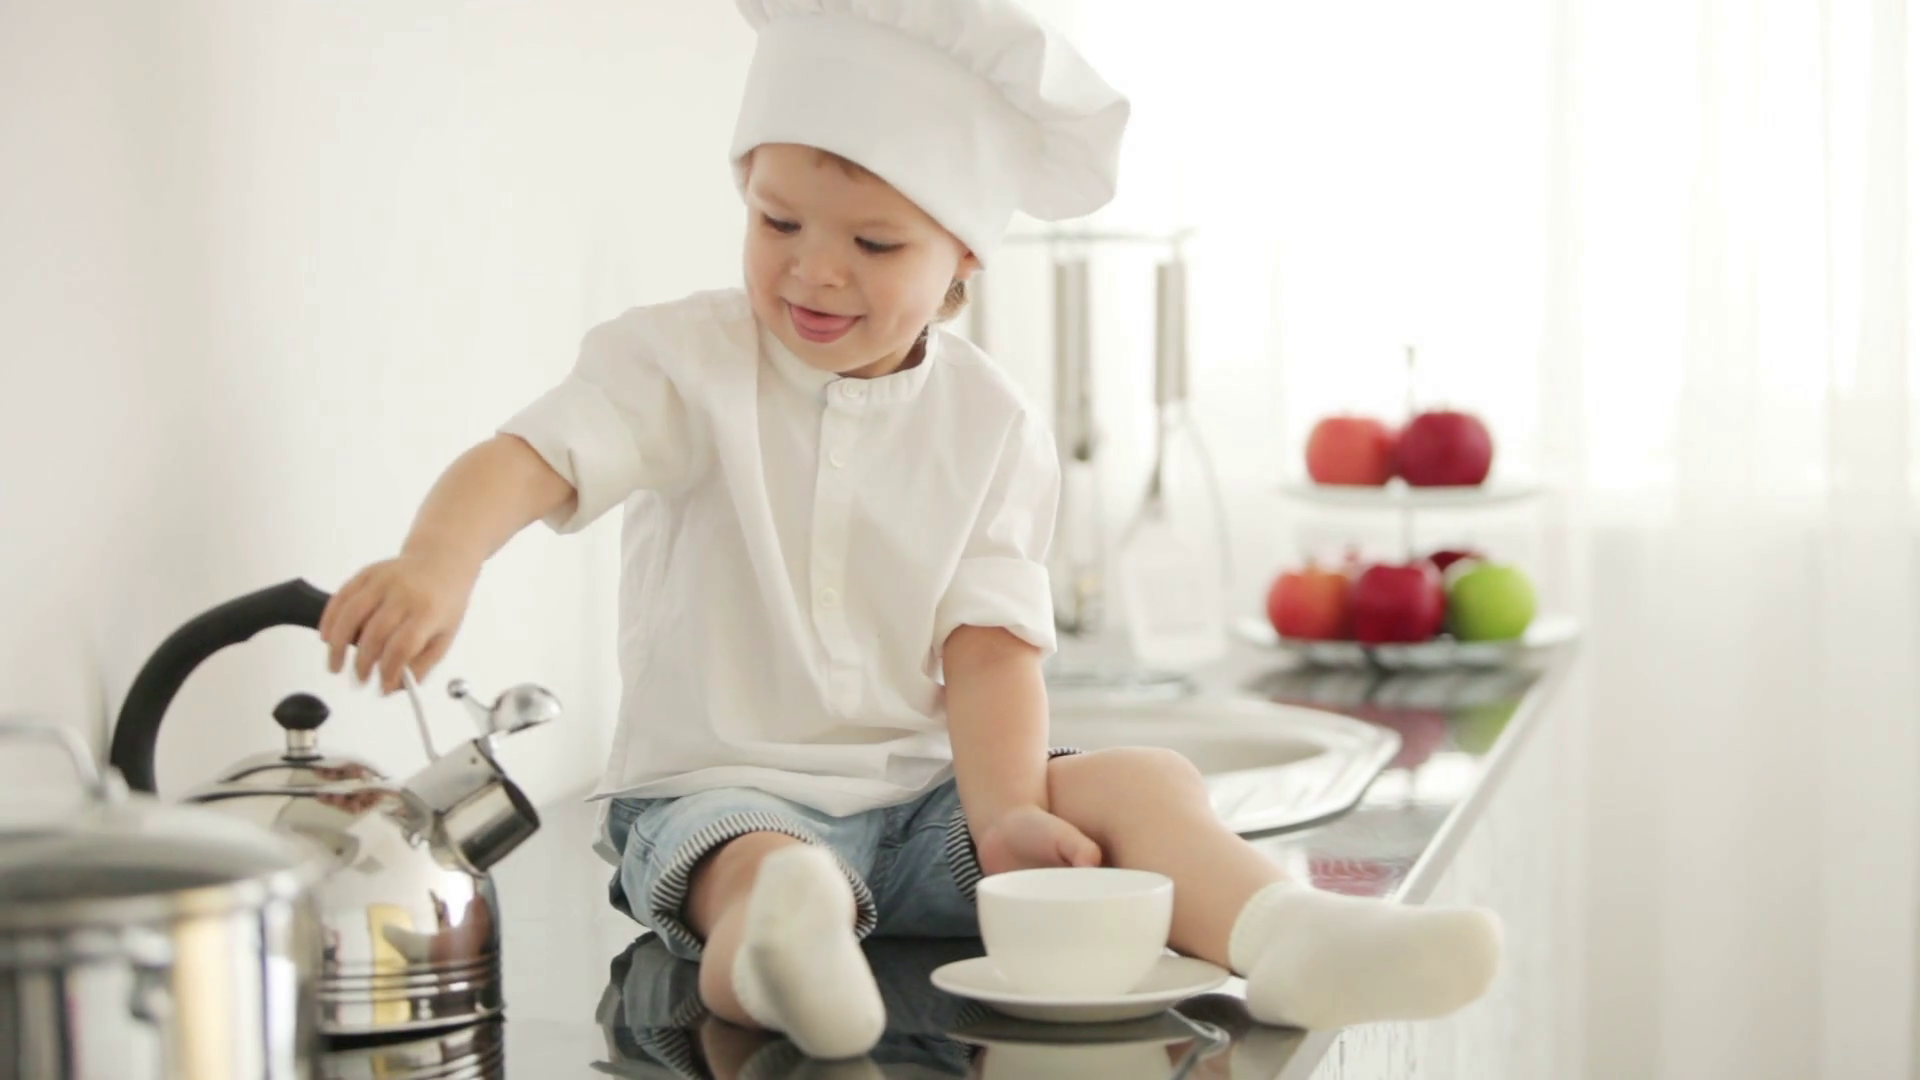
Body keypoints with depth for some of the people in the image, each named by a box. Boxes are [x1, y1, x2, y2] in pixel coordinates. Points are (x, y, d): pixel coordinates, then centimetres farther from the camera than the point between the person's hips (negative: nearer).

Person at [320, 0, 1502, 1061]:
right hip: (724, 791, -3)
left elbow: (990, 643, -4)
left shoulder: (994, 427, 3)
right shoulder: (685, 361, -5)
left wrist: (1004, 812, -22)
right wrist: (439, 561, -42)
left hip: (925, 792, 4)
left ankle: (1285, 937, -41)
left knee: (1146, 781, -18)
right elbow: (531, 457, -20)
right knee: (769, 873, -37)